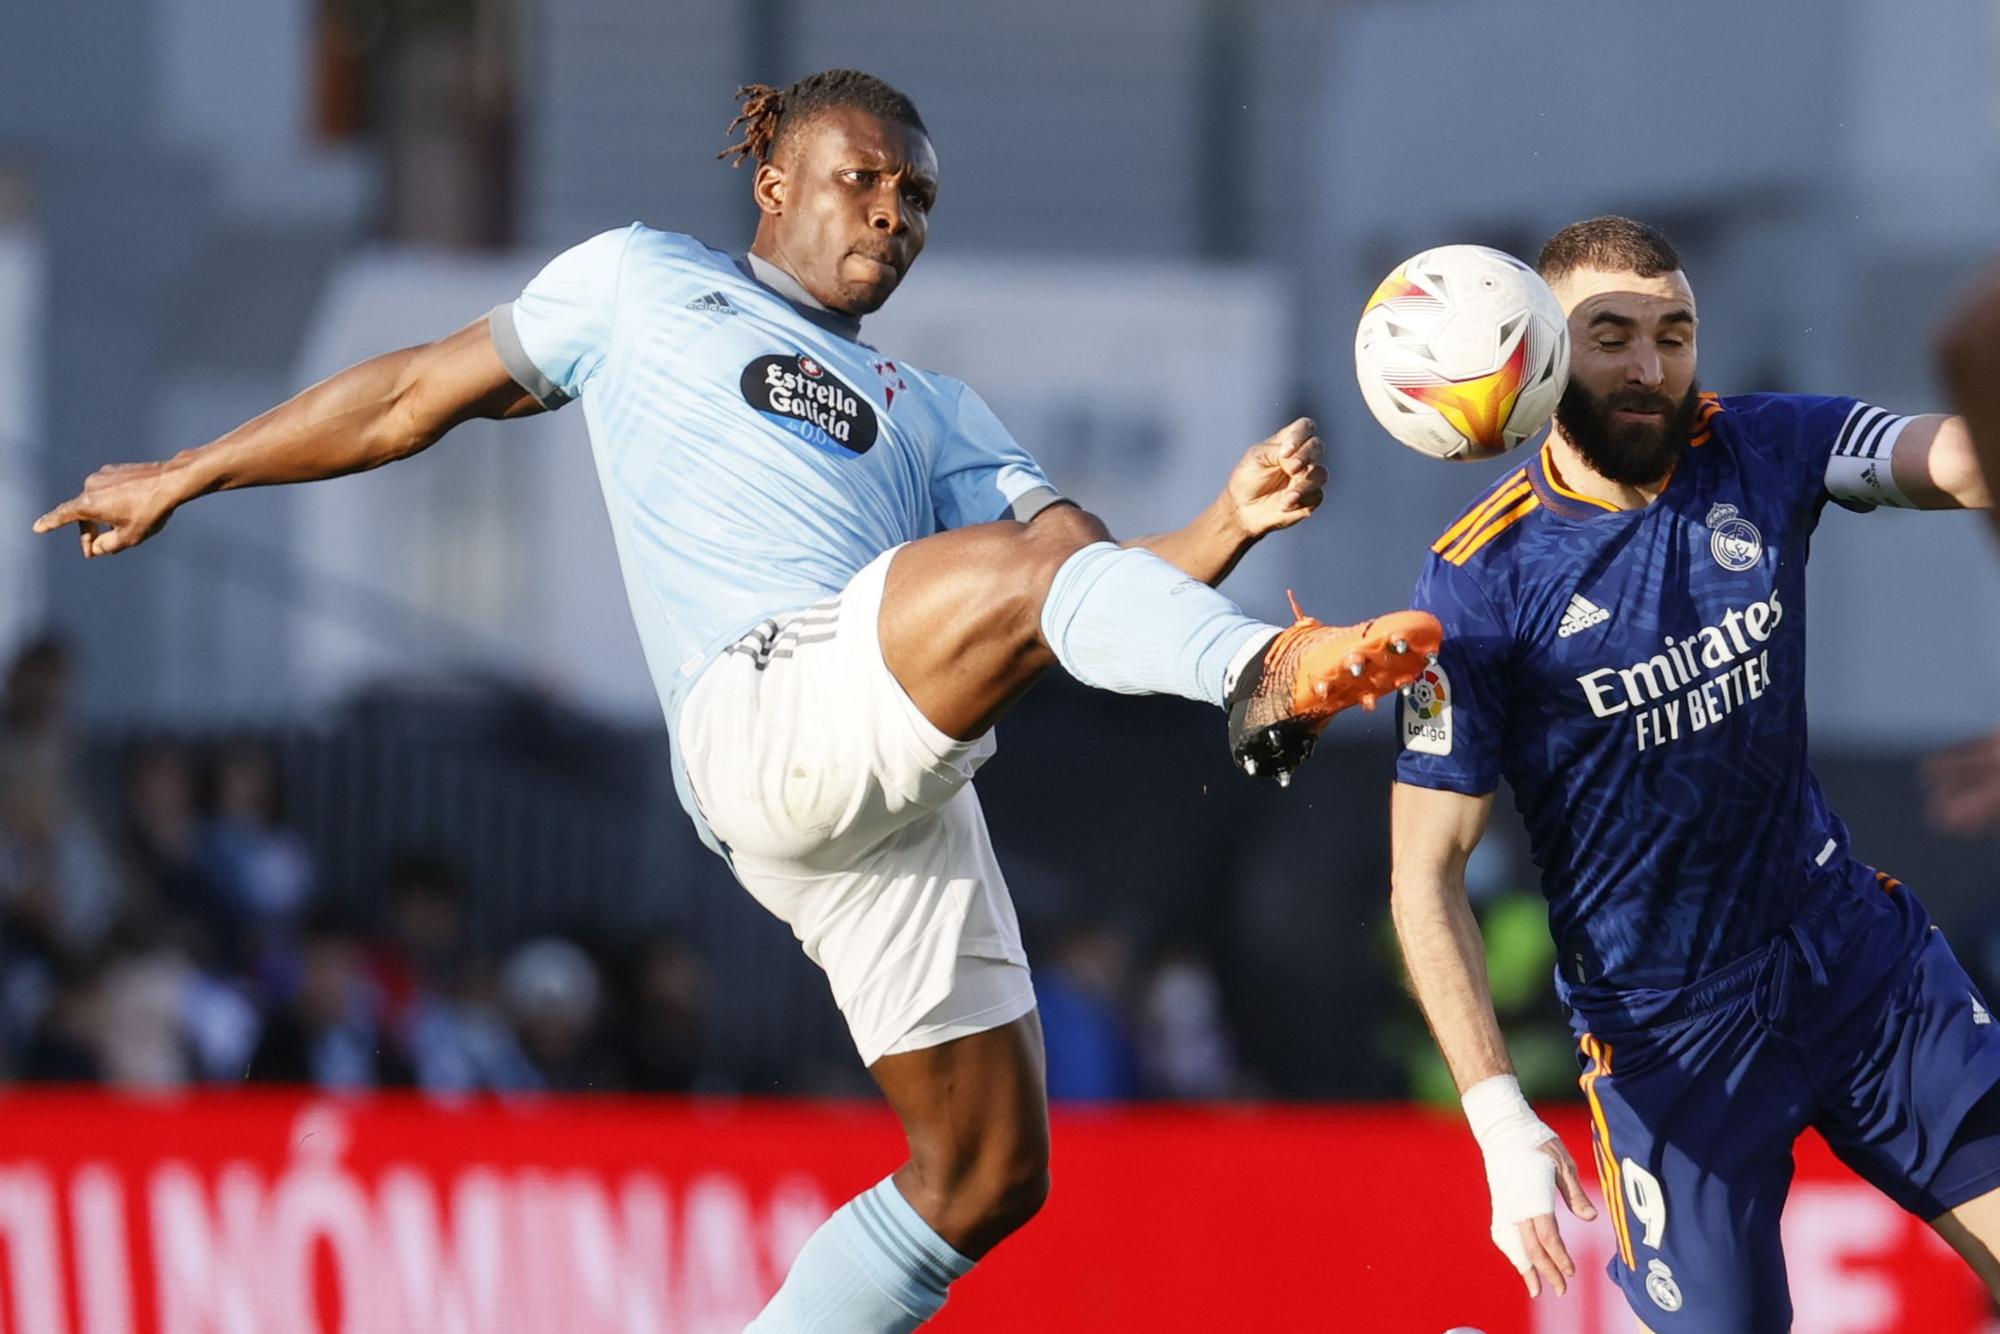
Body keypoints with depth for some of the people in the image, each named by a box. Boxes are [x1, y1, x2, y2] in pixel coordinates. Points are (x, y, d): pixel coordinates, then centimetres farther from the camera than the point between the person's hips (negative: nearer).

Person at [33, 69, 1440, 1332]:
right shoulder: (646, 285, 23)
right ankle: (1266, 678, -58)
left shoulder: (937, 416, 31)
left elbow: (1106, 584, 18)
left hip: (911, 789, 6)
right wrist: (182, 478, 33)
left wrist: (1226, 526, -2)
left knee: (988, 1175, 3)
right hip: (768, 709, -6)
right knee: (1021, 567, -31)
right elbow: (417, 395, 30)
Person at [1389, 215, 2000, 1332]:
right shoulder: (1482, 579, -13)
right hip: (1668, 1028, -4)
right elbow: (1427, 874, -11)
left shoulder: (1762, 453, -2)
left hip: (1854, 946, 4)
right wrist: (1499, 1117, -20)